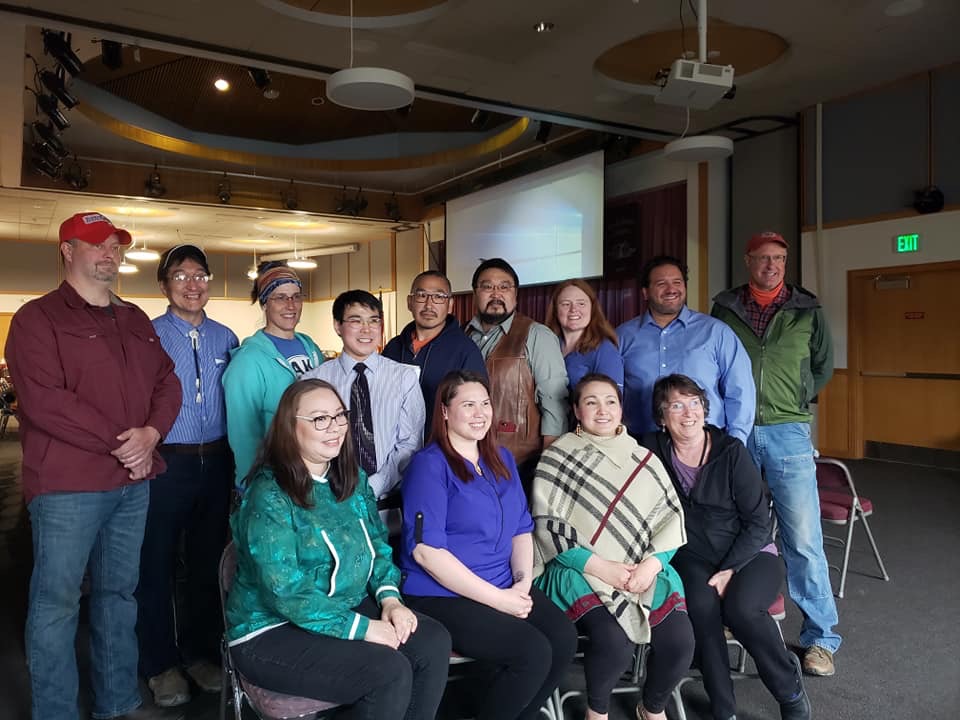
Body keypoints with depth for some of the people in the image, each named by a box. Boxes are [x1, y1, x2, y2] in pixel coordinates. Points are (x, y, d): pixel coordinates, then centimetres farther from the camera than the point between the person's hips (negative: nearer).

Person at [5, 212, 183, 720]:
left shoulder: (135, 320, 16)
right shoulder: (38, 318, -5)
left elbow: (167, 382, 12)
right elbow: (43, 401, -16)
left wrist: (151, 432, -8)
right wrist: (118, 443, -15)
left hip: (133, 482, 7)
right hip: (67, 486, -6)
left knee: (120, 592, 15)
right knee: (56, 601, 3)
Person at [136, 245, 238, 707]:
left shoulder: (225, 337, 8)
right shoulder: (148, 335, -4)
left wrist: (238, 461, 7)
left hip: (216, 462, 4)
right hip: (166, 464, -4)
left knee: (208, 561, 14)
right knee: (157, 564, 7)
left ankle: (198, 651, 32)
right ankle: (159, 663, 25)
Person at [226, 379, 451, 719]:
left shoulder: (352, 478, 3)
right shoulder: (269, 497, -21)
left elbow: (376, 543, 10)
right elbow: (286, 593, -24)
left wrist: (389, 597, -8)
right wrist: (361, 627, -23)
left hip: (348, 607, 7)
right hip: (274, 631, -7)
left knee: (434, 642, -13)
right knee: (390, 672, -24)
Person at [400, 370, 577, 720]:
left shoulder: (502, 459, 11)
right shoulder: (429, 464, -12)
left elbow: (522, 527, 13)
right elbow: (427, 550, -19)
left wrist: (523, 581, -6)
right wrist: (498, 598, -18)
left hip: (506, 587, 7)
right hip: (443, 595, -7)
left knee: (564, 638, -13)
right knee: (533, 653, -21)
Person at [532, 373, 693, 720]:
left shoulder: (644, 460, 14)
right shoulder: (557, 457, 2)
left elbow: (671, 518, 8)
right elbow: (549, 527, -5)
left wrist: (652, 563, -10)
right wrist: (600, 567, -14)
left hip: (646, 570, 4)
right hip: (581, 570, -3)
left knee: (679, 640, -18)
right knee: (614, 640, -28)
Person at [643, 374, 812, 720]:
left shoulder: (731, 451, -9)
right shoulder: (653, 450, -3)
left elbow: (758, 522, -7)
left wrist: (729, 570, -16)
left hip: (749, 553, -1)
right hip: (693, 557, 2)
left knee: (740, 607, -30)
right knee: (700, 604, -30)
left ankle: (791, 691, -1)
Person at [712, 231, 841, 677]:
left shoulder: (807, 310, 4)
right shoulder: (724, 309, 4)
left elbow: (823, 365, 14)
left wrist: (795, 400, 8)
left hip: (788, 433, -1)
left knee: (803, 540, -2)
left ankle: (820, 637, 12)